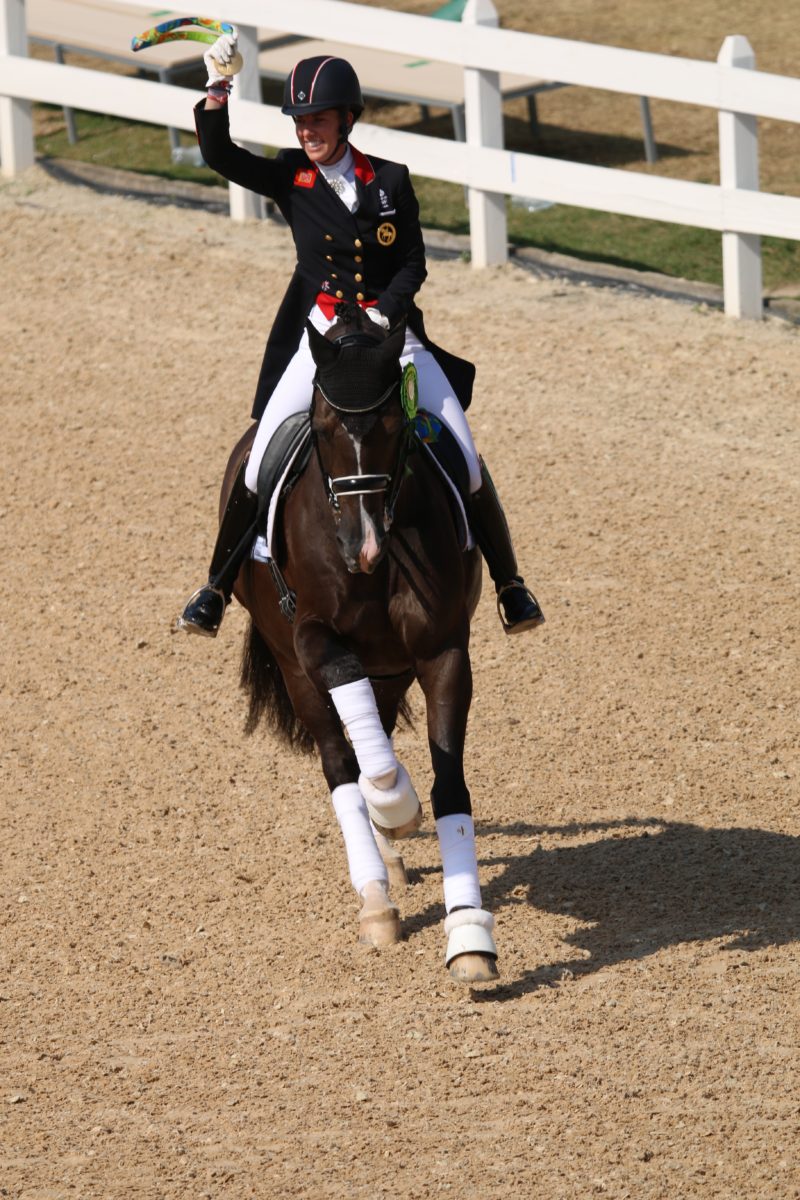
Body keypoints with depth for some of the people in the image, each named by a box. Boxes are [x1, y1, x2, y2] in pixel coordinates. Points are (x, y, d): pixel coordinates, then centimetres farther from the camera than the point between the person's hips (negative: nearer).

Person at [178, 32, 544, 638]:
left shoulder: (391, 181, 2)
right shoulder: (290, 178, 2)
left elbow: (414, 264, 3)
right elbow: (220, 156, -10)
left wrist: (385, 310, -15)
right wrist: (216, 90, -23)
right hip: (319, 335, 0)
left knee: (466, 461, -5)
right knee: (261, 464, -13)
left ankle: (510, 585, 9)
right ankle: (217, 585, 1)